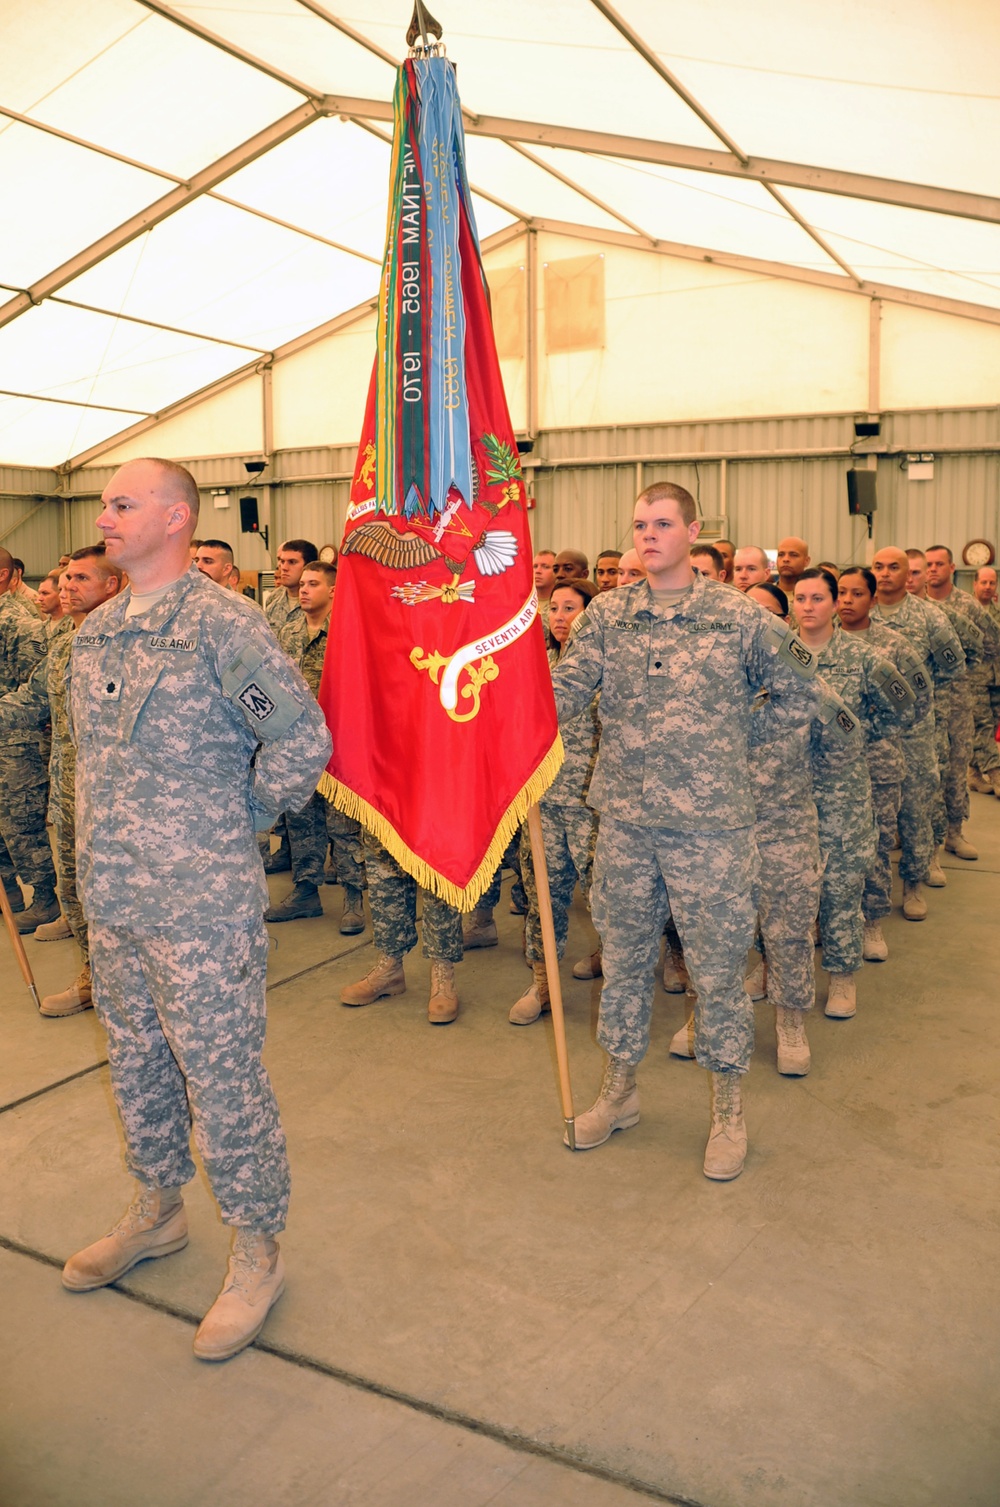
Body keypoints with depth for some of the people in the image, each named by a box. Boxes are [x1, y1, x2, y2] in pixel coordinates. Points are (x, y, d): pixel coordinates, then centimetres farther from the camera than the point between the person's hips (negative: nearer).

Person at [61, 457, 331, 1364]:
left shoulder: (217, 623, -15)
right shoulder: (97, 630, 10)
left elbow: (303, 738, -18)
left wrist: (244, 818, -7)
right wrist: (112, 841, 15)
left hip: (201, 905, -8)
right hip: (110, 897, 8)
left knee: (222, 1076, 3)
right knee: (137, 1064, 21)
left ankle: (257, 1252, 22)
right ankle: (157, 1211, 42)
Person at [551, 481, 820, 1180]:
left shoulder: (739, 616, -3)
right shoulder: (606, 613, 4)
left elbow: (799, 690, 7)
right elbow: (566, 689, -7)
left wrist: (741, 755, 5)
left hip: (711, 823, -2)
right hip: (624, 820, 3)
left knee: (718, 964, 7)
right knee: (624, 956, 15)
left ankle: (728, 1105, 27)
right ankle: (620, 1088, 34)